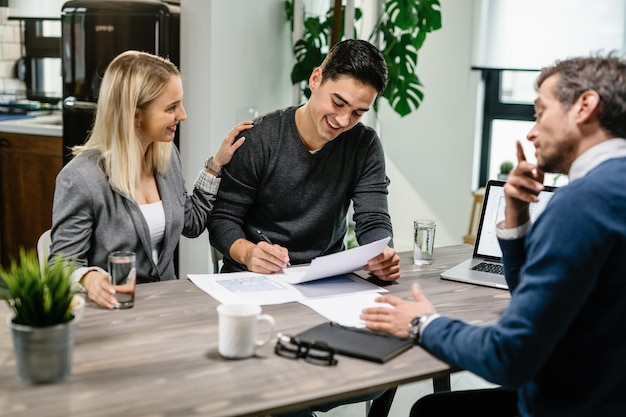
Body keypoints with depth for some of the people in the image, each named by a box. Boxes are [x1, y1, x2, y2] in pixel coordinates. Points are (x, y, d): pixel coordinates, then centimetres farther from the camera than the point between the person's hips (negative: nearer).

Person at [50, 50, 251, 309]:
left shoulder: (167, 156, 5)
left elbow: (191, 225, 17)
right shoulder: (80, 179, -17)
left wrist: (217, 164, 12)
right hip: (113, 308, -5)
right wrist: (89, 278, -34)